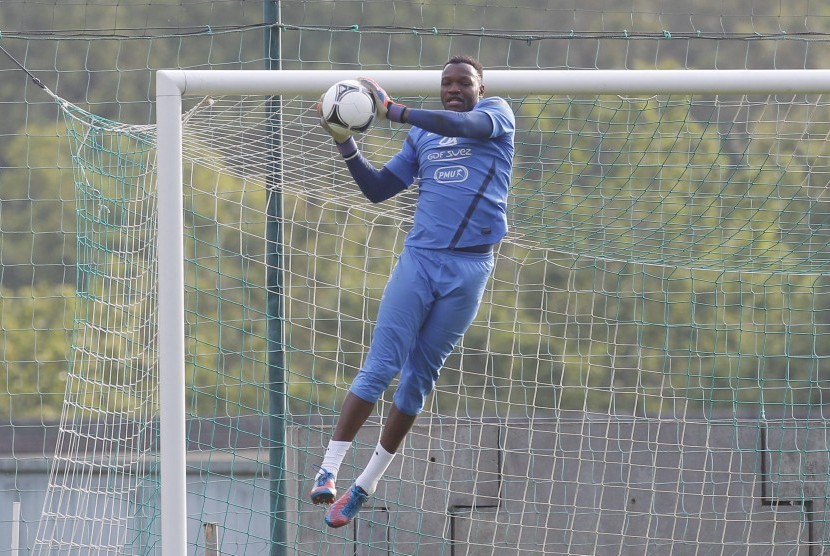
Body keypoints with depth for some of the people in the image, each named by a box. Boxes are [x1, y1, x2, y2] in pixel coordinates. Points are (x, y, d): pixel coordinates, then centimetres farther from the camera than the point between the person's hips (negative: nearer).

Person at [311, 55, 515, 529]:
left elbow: (463, 125, -18)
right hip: (419, 258, 2)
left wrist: (393, 110, -21)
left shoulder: (497, 115, 4)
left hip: (469, 268, -2)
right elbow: (377, 188, 15)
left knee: (420, 377, 5)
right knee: (380, 368, -10)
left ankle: (365, 488, 13)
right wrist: (345, 143, 2)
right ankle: (328, 471, -11)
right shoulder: (422, 137, 15)